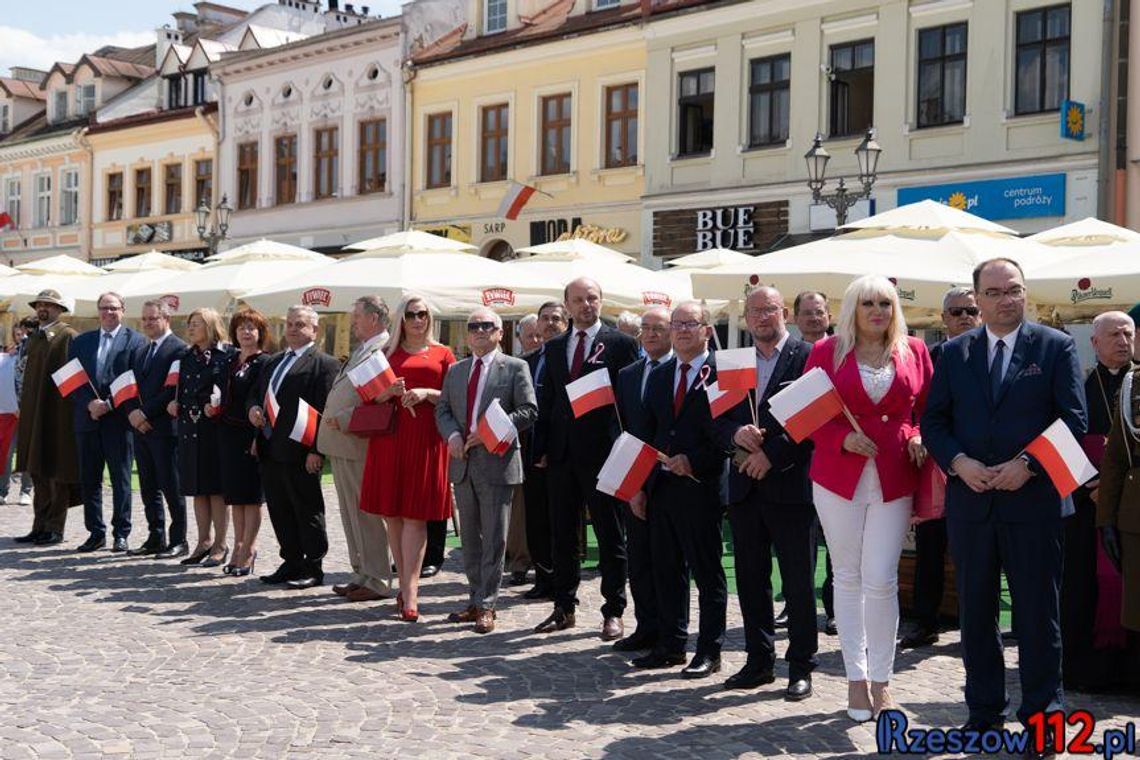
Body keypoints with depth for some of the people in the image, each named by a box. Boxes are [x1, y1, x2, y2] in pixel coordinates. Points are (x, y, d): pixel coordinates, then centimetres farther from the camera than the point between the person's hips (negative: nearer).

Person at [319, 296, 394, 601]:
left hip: (359, 444, -10)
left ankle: (377, 581, 3)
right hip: (341, 444, 10)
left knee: (365, 513, -4)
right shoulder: (360, 351, 19)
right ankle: (361, 574, 23)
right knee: (350, 513, 15)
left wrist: (343, 419, -20)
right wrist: (331, 420, 12)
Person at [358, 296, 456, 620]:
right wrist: (390, 391, -8)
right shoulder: (387, 353, 15)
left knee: (415, 514, -7)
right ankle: (407, 586, 12)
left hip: (425, 438, -2)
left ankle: (409, 592, -11)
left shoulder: (443, 354, 10)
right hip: (390, 435, 3)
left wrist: (427, 393, -11)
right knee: (392, 512, 2)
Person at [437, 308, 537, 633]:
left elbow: (528, 411, -8)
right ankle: (476, 601, 21)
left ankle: (486, 606, 5)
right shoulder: (455, 370, 15)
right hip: (463, 463, 6)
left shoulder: (515, 368, -1)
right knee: (470, 537, 11)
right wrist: (452, 435, -7)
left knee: (494, 539, -1)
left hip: (497, 463, -5)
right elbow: (443, 409, 13)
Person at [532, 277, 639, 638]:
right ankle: (564, 607, 22)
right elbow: (546, 401, 13)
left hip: (603, 451, -5)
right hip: (561, 454, 5)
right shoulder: (554, 347, 13)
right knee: (562, 535, 11)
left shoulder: (621, 344, -1)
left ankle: (613, 612, 11)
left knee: (611, 536, 3)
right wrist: (541, 447, 6)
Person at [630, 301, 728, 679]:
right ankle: (670, 644, 23)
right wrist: (639, 485, 10)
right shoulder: (658, 377, 14)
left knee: (708, 573, 3)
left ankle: (709, 651, 11)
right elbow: (648, 433, 15)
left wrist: (694, 462, -18)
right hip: (660, 487, 6)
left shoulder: (721, 372, -6)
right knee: (667, 572, 12)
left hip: (700, 487, -6)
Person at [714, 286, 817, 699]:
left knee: (798, 582, 1)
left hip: (790, 484, -5)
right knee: (751, 579, 11)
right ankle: (759, 660, 21)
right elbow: (720, 421, 12)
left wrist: (772, 455, -15)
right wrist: (736, 435, -10)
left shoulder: (807, 357, -4)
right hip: (745, 487, 6)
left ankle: (801, 667, 11)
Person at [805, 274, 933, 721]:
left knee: (881, 580, -4)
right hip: (839, 476, 0)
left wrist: (918, 437, -6)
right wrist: (842, 437, -13)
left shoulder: (914, 352, 8)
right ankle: (856, 678, 17)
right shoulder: (827, 352, 4)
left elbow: (929, 410, 13)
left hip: (894, 479, 0)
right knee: (847, 577, 7)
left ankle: (881, 681, 10)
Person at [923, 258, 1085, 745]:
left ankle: (1041, 715, 15)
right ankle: (983, 713, 21)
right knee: (975, 612, 10)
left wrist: (1027, 465, -15)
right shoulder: (954, 352, 8)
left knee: (1037, 612, 4)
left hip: (1032, 498, -3)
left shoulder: (1055, 347, 1)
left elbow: (1074, 420, -4)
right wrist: (960, 463, -10)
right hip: (969, 499, 3)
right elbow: (933, 421, 7)